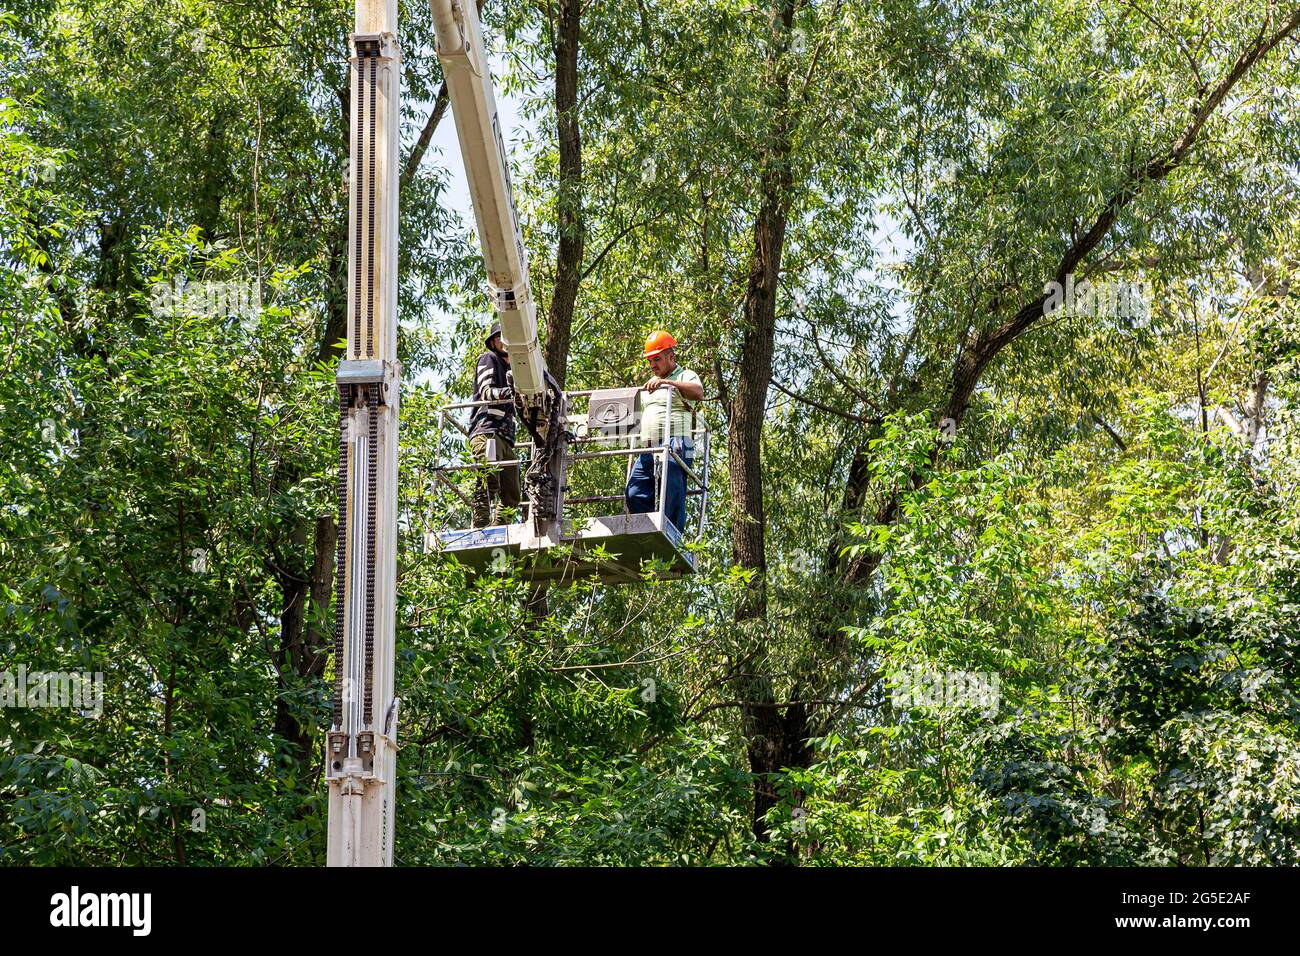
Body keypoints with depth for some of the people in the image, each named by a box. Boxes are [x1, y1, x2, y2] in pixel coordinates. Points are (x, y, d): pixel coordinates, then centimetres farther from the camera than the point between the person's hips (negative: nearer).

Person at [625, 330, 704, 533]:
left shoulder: (685, 376, 5)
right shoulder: (652, 383, 31)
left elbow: (698, 392, -18)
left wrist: (667, 382, -22)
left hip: (673, 446, -8)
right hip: (648, 450, 8)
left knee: (672, 499, -12)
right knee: (634, 494, -4)